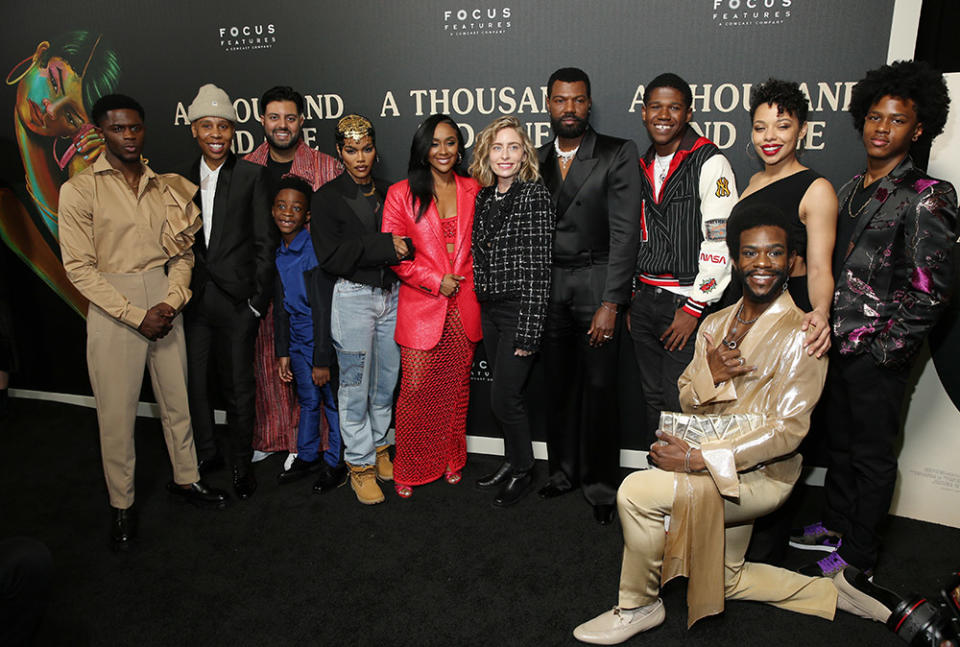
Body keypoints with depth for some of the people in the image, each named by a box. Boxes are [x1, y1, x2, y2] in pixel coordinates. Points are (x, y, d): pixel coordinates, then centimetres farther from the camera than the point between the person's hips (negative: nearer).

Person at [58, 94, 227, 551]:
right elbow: (80, 268, -9)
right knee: (117, 415, 4)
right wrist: (136, 315, -14)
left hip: (165, 309, 4)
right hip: (114, 313, -4)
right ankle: (122, 505, 22)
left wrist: (172, 301, -9)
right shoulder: (79, 190, -5)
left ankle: (185, 479, 33)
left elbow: (183, 253, 7)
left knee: (177, 401, 14)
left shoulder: (165, 187, 9)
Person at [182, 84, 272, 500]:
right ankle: (205, 454, 32)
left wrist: (258, 300, -7)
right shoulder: (181, 179, 9)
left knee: (238, 388, 6)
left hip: (236, 301, -3)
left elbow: (263, 243, -3)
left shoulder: (251, 175, -1)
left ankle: (242, 464, 24)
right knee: (193, 382, 10)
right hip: (192, 300, 3)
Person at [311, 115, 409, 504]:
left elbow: (403, 242, 15)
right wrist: (384, 247, -17)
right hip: (353, 297, -4)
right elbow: (330, 256, -13)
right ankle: (360, 463, 18)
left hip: (391, 294, 4)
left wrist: (401, 248, -7)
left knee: (387, 379, 12)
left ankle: (377, 447, 32)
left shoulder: (388, 192, 11)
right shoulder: (327, 197, -3)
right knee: (355, 385, 3)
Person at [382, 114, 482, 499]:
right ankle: (408, 470, 16)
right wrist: (435, 281, -10)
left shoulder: (472, 191, 8)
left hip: (463, 308, 3)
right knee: (415, 389, -2)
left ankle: (451, 461, 29)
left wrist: (468, 278, 2)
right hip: (421, 307, -3)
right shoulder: (402, 194, 0)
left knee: (456, 389, 10)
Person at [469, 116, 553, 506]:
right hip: (490, 309, 7)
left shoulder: (535, 195, -11)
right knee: (505, 395, 16)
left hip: (520, 309, -6)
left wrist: (528, 329, -19)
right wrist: (480, 307, 12)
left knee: (504, 398, -2)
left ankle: (523, 472, 19)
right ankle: (511, 462, 34)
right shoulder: (483, 197, 9)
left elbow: (538, 267, -16)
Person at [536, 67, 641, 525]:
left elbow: (624, 233, -9)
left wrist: (610, 303, -15)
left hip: (596, 285, -4)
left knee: (598, 389, 0)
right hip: (548, 286, 4)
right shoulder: (537, 160, 10)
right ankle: (564, 471, 29)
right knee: (557, 385, 10)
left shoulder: (618, 155, -3)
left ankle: (601, 484, 17)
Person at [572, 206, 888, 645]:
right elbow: (687, 402, 5)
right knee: (726, 580, 22)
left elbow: (787, 430, -21)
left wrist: (698, 457, -28)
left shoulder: (800, 335, -16)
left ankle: (638, 607, -2)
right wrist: (711, 373, -18)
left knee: (638, 491, -25)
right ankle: (833, 593, 37)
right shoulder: (716, 323, 6)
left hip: (759, 475, -8)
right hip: (720, 474, 8)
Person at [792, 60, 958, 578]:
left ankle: (858, 555, 22)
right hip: (837, 342, 7)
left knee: (872, 452, 7)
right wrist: (824, 327, 10)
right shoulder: (851, 190, 11)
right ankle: (837, 525, 37)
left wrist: (883, 348, -15)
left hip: (877, 352, -7)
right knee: (839, 441, 19)